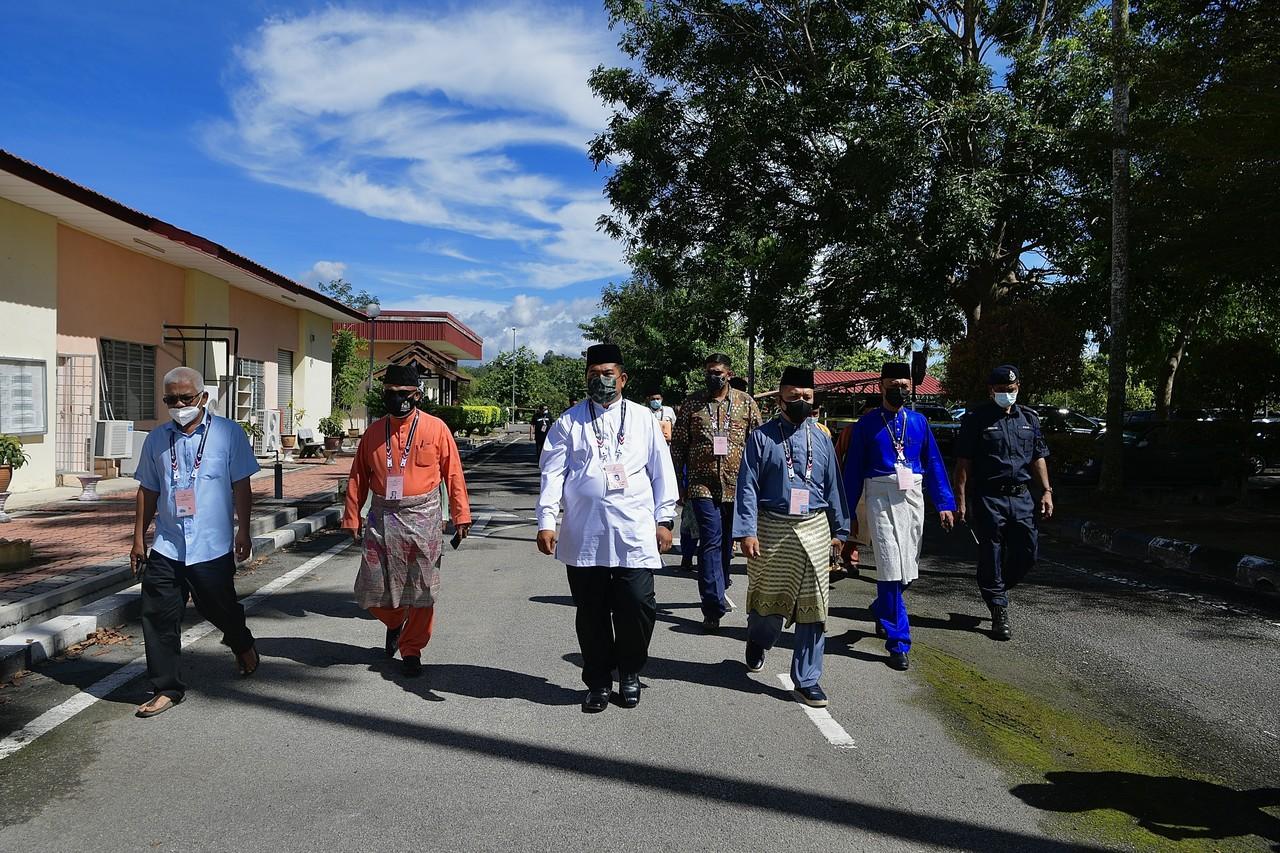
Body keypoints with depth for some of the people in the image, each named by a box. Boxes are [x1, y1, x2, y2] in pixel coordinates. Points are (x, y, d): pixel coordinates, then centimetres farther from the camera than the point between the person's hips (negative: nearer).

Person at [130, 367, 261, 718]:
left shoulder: (228, 433, -3)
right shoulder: (157, 439, 7)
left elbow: (241, 486, -2)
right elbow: (147, 491, 13)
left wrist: (243, 530, -5)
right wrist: (139, 539, 11)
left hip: (213, 546, -3)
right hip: (166, 546, 3)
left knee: (219, 607, 11)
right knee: (159, 617, 0)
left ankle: (241, 643, 44)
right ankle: (166, 688, 12)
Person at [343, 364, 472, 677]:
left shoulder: (436, 428, -2)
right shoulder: (374, 431, 5)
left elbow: (453, 474, 0)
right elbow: (358, 477, 11)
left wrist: (461, 515, -1)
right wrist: (352, 518, 10)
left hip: (423, 520, -2)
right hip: (382, 519, 3)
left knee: (422, 591, 3)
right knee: (372, 592, 5)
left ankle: (411, 649, 21)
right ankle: (395, 622, 37)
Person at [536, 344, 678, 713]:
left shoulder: (643, 419, 10)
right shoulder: (570, 422, 7)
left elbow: (662, 471, 11)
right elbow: (552, 473, 3)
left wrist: (664, 519, 6)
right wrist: (546, 521, -6)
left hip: (635, 533, 0)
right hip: (584, 536, 0)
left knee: (638, 607, -4)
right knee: (591, 613, 8)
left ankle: (630, 673, 21)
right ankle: (598, 681, 26)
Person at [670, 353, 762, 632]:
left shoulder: (746, 403, 5)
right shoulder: (692, 404, 4)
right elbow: (678, 446, 6)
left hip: (736, 484, 2)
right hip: (703, 484, -2)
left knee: (727, 542, 15)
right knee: (711, 541, -9)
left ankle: (718, 588, 39)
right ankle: (714, 607, -8)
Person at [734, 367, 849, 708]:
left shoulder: (821, 439, 9)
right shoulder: (762, 437, -2)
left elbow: (833, 486, 14)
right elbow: (748, 487, -6)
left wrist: (839, 529, 15)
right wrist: (747, 532, -13)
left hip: (814, 529, 3)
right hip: (772, 528, -3)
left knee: (813, 606, 3)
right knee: (768, 600, 10)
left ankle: (807, 679, 16)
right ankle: (757, 642, 44)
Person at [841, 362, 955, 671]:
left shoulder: (918, 421, 9)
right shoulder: (867, 424, -1)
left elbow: (934, 464, 11)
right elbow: (853, 470, 0)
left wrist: (944, 504, 5)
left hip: (913, 497, 4)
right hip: (881, 498, -4)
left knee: (907, 568, 13)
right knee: (891, 568, -9)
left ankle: (881, 610, 42)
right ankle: (898, 643, -2)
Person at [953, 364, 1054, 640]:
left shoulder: (1029, 418, 13)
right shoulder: (976, 419, -3)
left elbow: (1038, 458, 17)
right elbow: (963, 462, -5)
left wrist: (1046, 491, 7)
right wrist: (961, 499, -9)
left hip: (1021, 497, 5)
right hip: (988, 498, -5)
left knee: (1027, 553, 5)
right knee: (991, 556, 1)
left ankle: (996, 589, 30)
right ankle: (999, 612, 11)